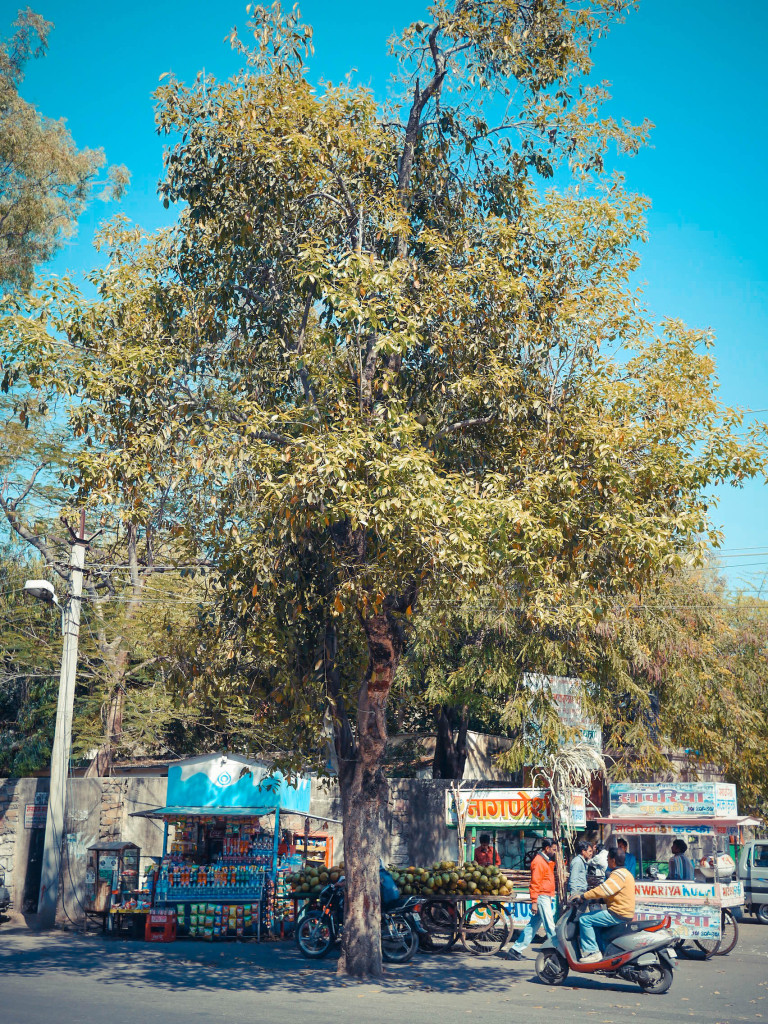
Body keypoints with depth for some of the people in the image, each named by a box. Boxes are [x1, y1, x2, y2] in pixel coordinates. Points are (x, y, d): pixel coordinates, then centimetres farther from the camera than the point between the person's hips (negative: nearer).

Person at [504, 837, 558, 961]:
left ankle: (516, 950, 13)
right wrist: (534, 902, -20)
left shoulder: (547, 861, 18)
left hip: (546, 898, 10)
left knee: (533, 925, 10)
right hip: (542, 897, -10)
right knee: (550, 927, -6)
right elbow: (535, 883, -17)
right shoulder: (538, 861, -13)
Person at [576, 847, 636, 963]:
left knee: (584, 919, -12)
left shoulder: (619, 874, -17)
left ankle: (592, 952, -13)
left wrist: (582, 896, -20)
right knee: (592, 916, 25)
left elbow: (603, 890, -25)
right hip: (623, 913, 11)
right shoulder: (623, 872, 16)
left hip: (617, 915, -11)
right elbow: (607, 890, 25)